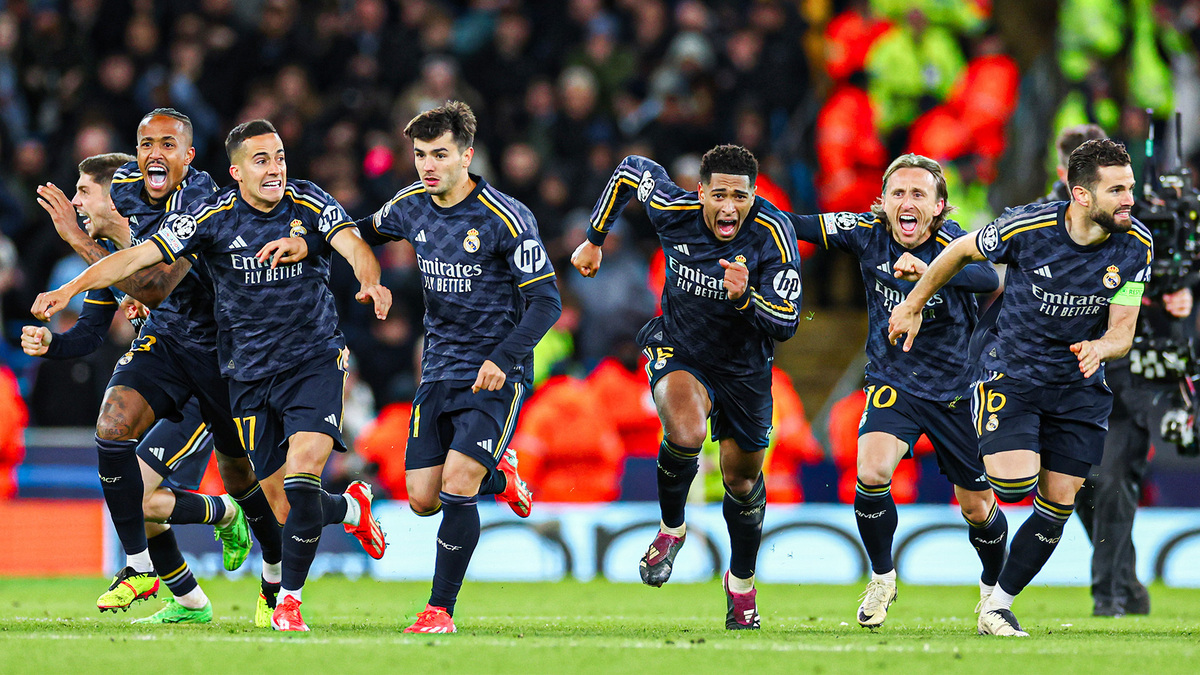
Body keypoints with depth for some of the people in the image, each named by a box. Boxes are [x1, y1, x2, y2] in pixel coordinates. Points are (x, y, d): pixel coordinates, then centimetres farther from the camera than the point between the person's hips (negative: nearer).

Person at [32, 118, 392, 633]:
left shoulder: (310, 204, -7)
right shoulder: (212, 218, -9)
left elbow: (353, 245, -22)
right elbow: (137, 257, -14)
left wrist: (370, 281, -45)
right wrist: (70, 289, -24)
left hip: (314, 359, -1)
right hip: (248, 373, 1)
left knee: (302, 474, -22)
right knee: (281, 508, 4)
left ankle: (290, 598, -7)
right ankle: (350, 506, 39)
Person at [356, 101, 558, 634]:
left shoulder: (505, 219, -16)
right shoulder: (410, 207, 2)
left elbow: (545, 301, -15)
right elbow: (366, 232, 24)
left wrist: (502, 358, -27)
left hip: (495, 373, -6)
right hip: (439, 369, 6)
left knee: (456, 486, -18)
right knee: (422, 499, 2)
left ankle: (441, 610, -6)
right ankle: (497, 475, 34)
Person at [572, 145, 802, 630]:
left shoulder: (773, 235, -25)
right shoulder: (672, 209, -21)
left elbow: (786, 324, -23)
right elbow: (631, 170, 1)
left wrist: (745, 298, -43)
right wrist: (594, 238, 11)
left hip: (744, 367, 1)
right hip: (679, 350, -1)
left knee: (742, 479, 14)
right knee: (687, 431, -32)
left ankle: (741, 580, 42)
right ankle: (671, 528, -3)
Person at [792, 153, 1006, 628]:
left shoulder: (952, 243, -21)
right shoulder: (868, 233, -11)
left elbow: (988, 278, -42)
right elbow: (803, 227, -1)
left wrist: (928, 270, -58)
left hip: (955, 389, -1)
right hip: (892, 383, 1)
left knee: (978, 511, 8)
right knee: (871, 473, -24)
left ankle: (994, 589, 39)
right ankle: (882, 579, 1)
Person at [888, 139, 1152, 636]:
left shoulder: (1136, 246, -12)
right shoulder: (1027, 227, -21)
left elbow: (1122, 332, -7)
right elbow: (961, 251, -1)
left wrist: (1100, 347, -31)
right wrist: (913, 305, 10)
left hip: (1078, 385, 4)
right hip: (1010, 371, -4)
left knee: (1058, 503, -1)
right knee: (1015, 483, -23)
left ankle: (997, 607, 14)